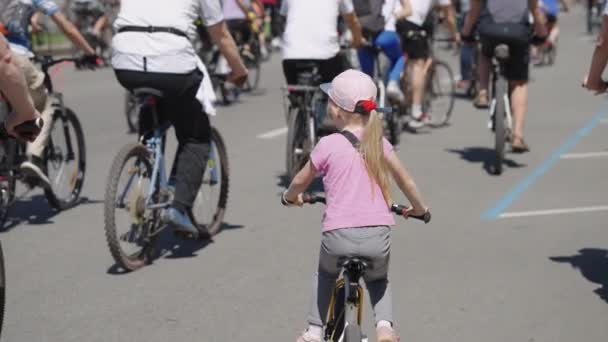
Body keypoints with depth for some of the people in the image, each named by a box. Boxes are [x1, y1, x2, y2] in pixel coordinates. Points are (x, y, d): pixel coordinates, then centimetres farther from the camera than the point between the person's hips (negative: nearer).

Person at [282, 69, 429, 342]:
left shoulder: (328, 145, -1)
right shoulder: (378, 142, 8)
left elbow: (301, 181, 12)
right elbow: (405, 181, 15)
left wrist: (290, 197, 34)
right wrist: (419, 208, 33)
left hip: (338, 236, -2)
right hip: (378, 237, 2)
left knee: (325, 275, 30)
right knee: (379, 280, 30)